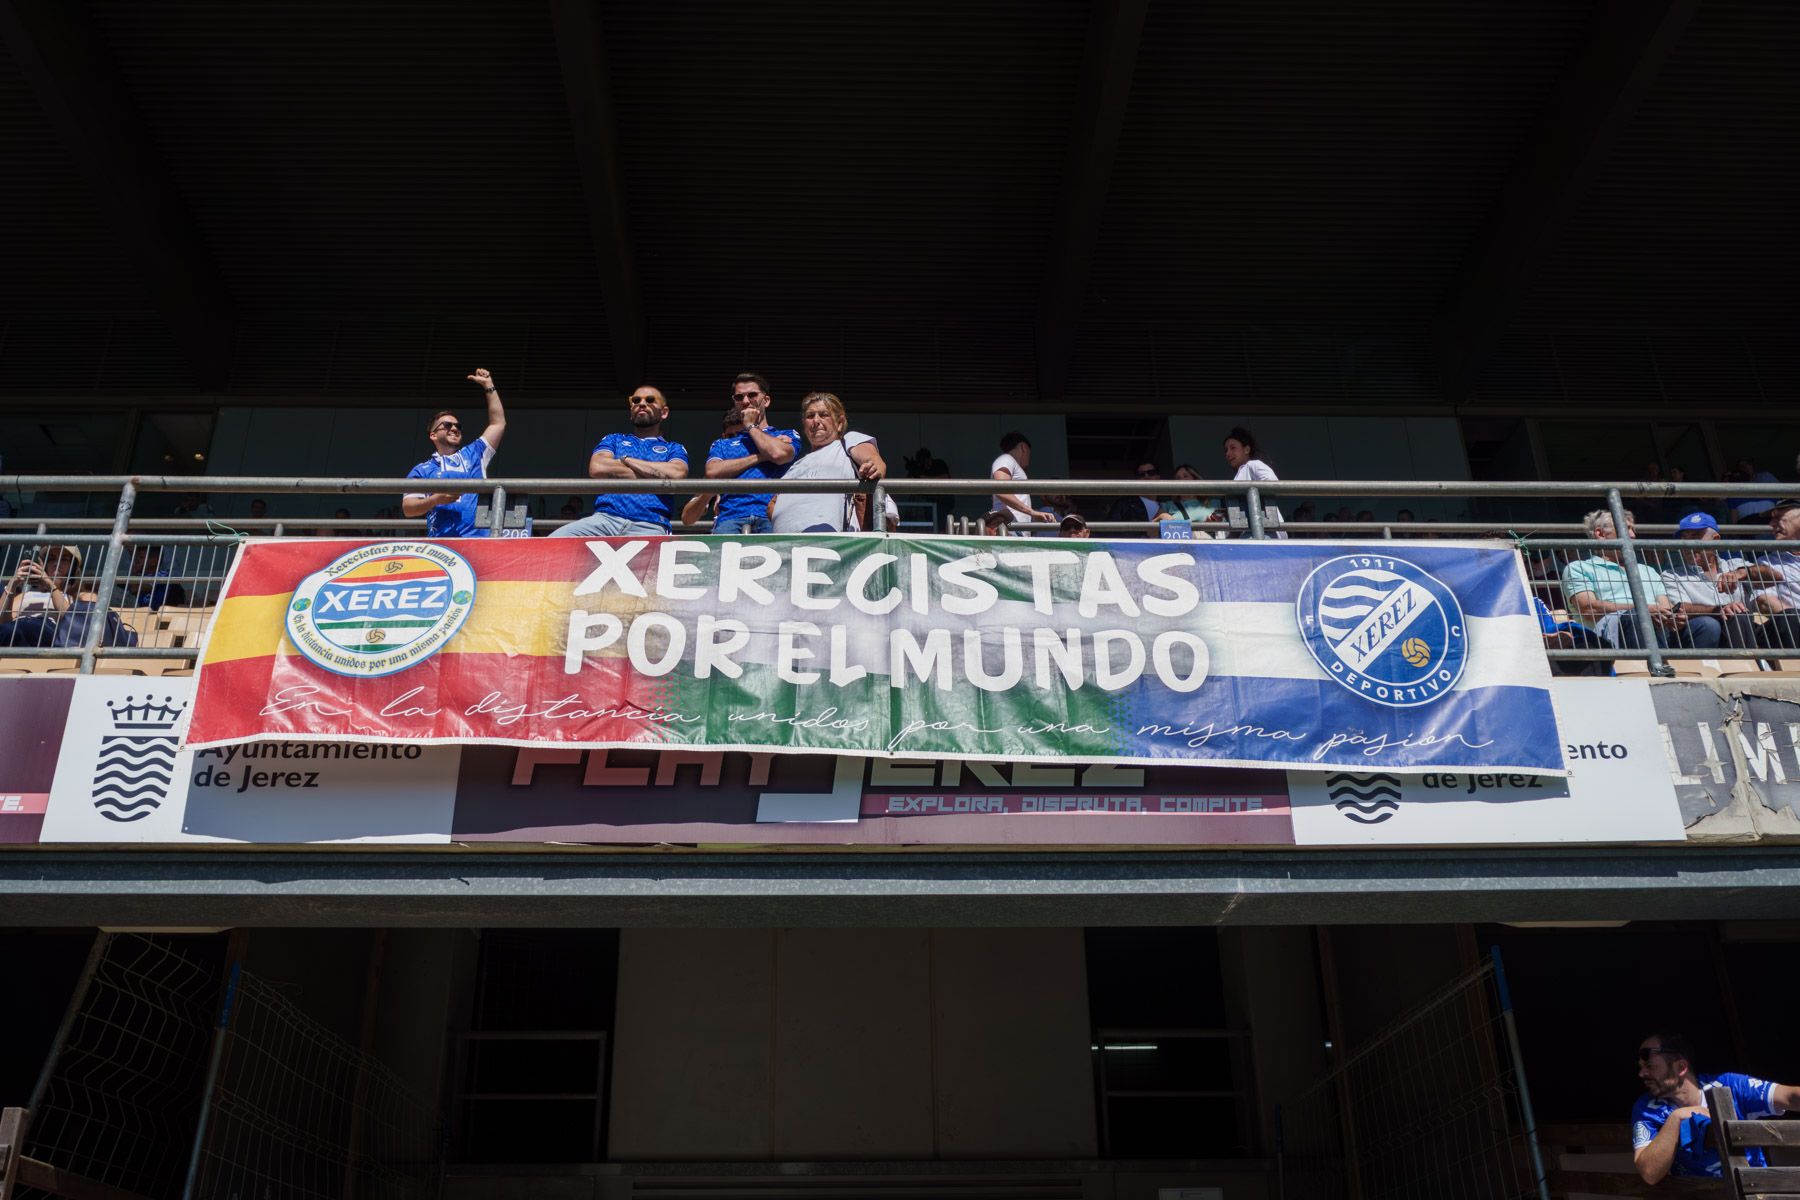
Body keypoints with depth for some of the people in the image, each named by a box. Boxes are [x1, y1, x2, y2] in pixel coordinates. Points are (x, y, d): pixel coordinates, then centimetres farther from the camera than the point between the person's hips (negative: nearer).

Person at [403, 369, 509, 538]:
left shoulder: (473, 454, 27)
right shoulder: (422, 470, 19)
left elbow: (498, 423, 27)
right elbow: (407, 507, 9)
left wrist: (488, 386, 27)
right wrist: (436, 499, -9)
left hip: (478, 537, 2)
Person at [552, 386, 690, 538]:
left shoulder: (674, 449, 23)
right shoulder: (614, 440, 27)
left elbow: (676, 475, -2)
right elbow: (596, 469, 4)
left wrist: (625, 460, 7)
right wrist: (654, 475, 5)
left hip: (649, 525, -2)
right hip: (605, 518, 2)